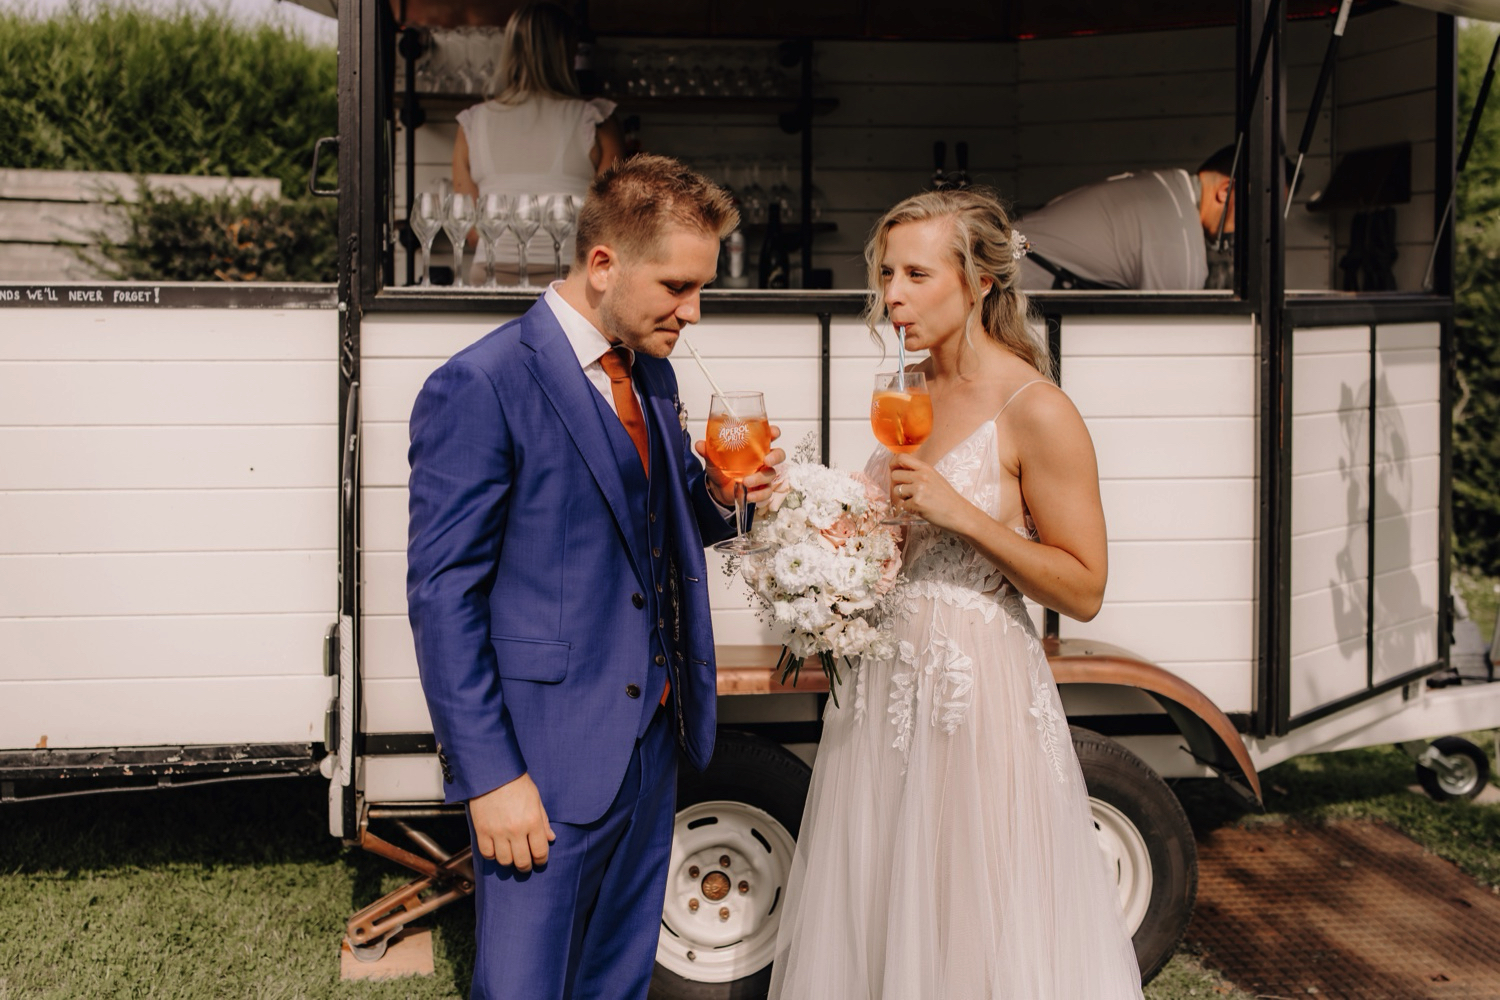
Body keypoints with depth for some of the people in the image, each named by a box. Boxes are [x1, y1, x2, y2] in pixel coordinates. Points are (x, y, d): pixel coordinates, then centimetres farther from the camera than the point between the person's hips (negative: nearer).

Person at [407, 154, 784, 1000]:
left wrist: (719, 496, -1)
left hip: (652, 744, 8)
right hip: (545, 768, -8)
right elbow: (442, 594, -16)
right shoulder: (481, 387, -15)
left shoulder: (653, 373, 11)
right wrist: (490, 774, -18)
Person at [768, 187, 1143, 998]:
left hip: (978, 690, -7)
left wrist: (961, 513, -22)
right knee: (869, 921, 16)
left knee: (974, 935, 5)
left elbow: (1082, 590, -14)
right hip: (883, 683, 7)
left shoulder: (1035, 411, -14)